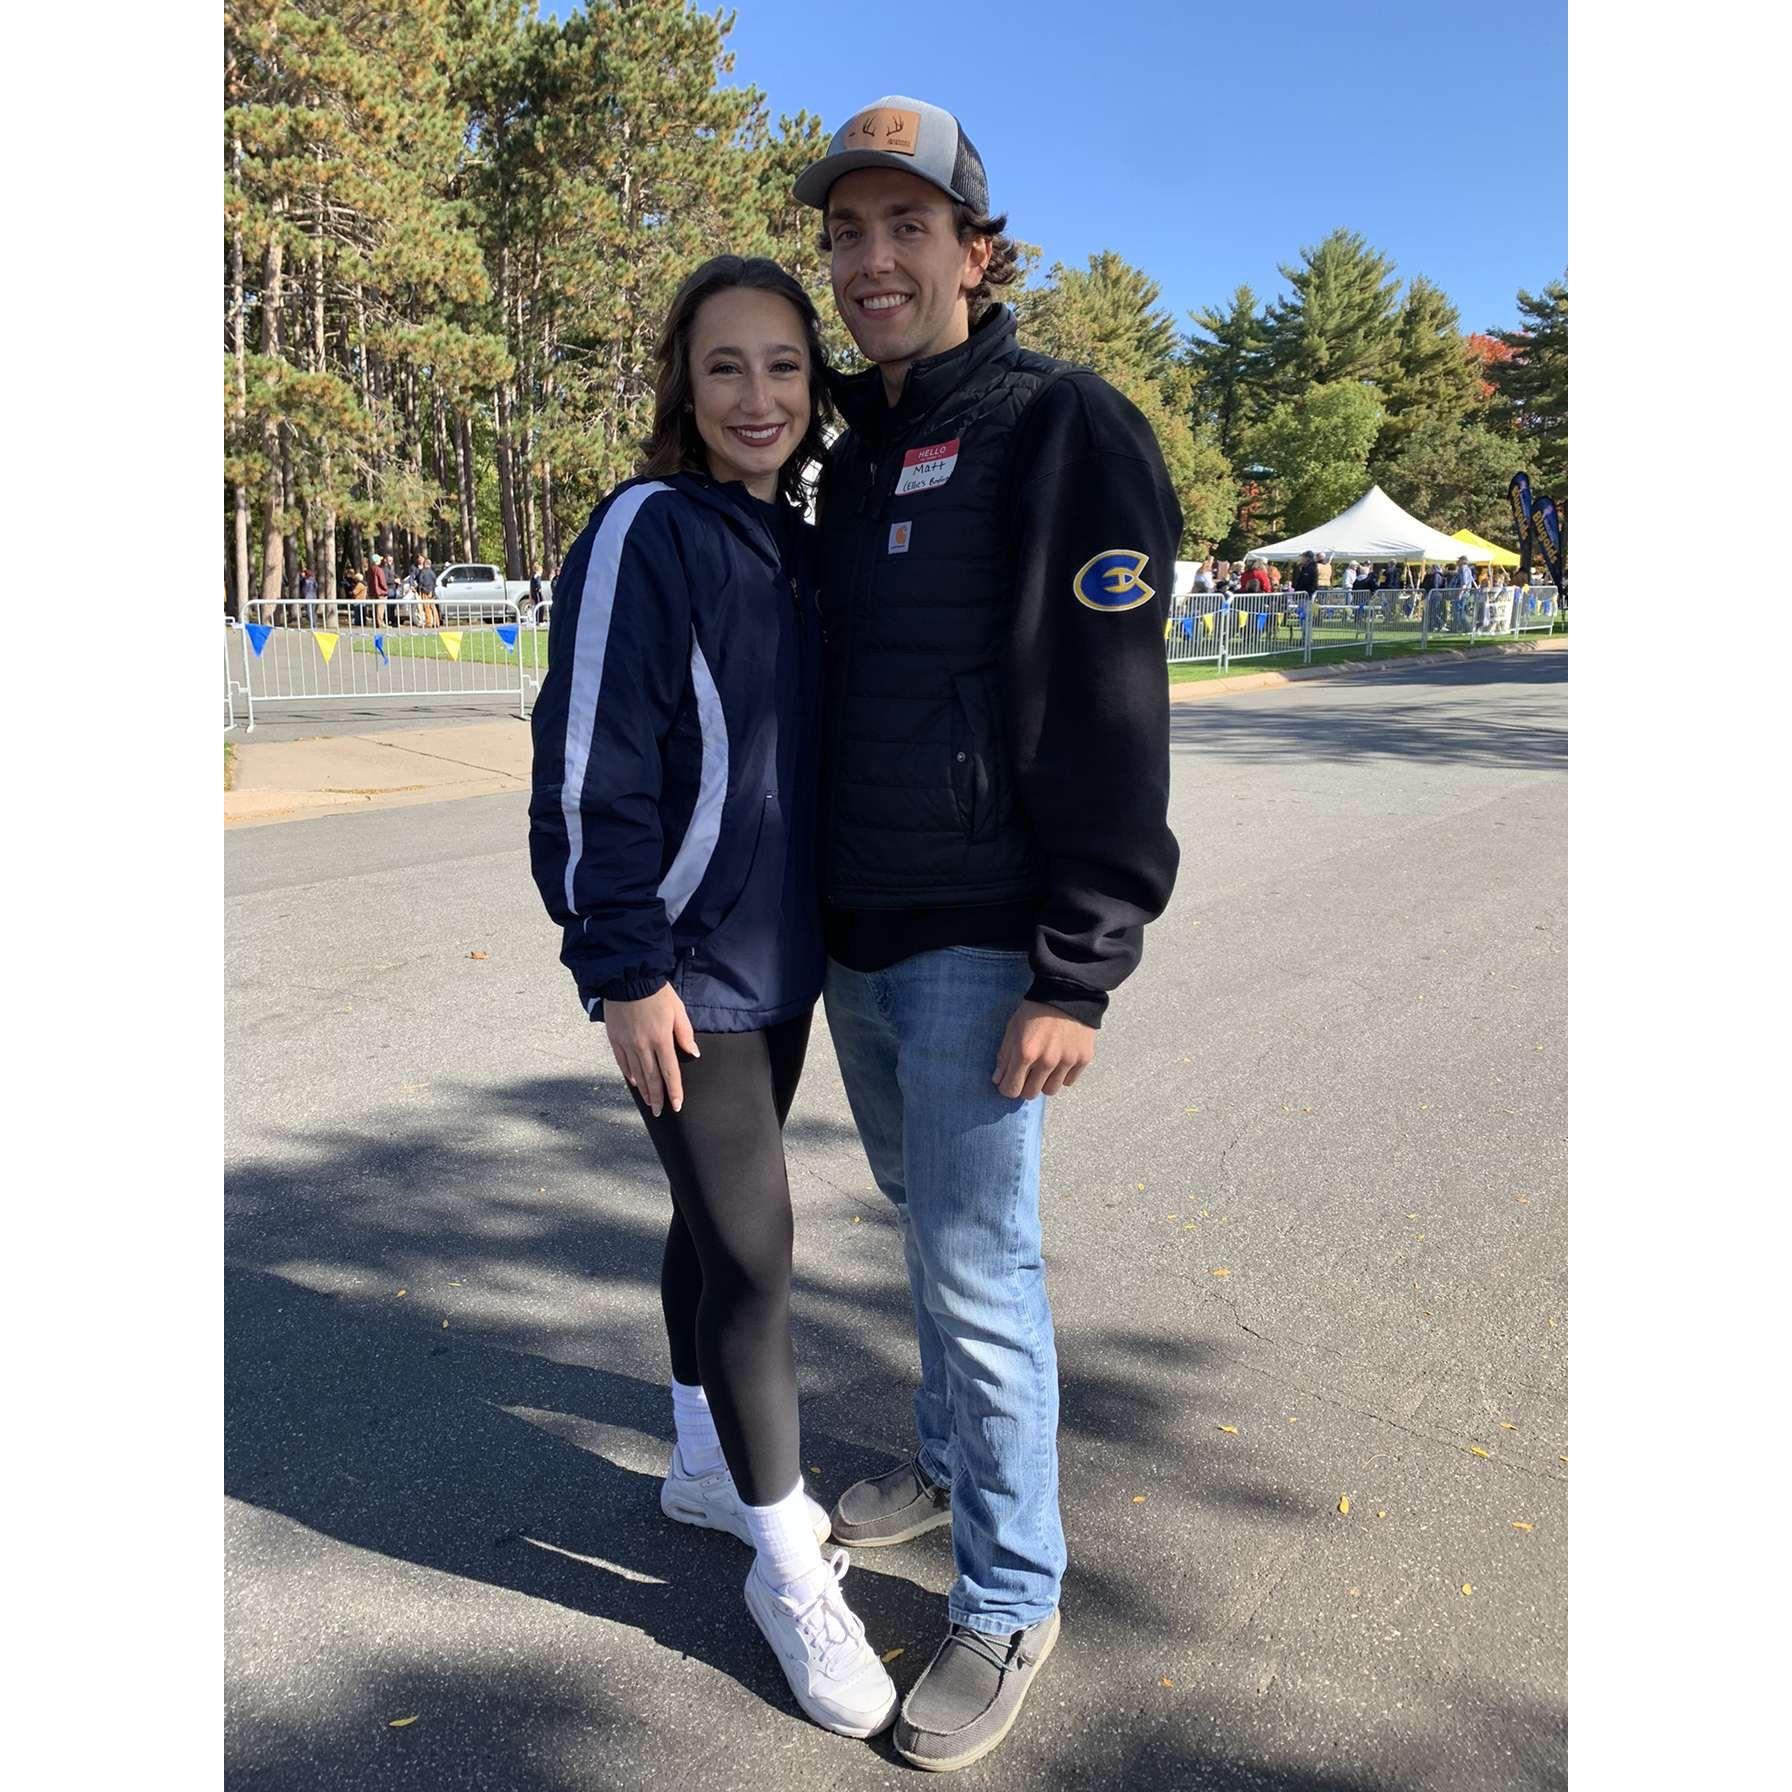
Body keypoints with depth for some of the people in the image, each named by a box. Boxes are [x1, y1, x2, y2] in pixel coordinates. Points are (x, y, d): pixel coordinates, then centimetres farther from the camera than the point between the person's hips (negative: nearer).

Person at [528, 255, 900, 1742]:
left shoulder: (797, 541, 10)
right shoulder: (648, 529, -13)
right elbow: (591, 764, -16)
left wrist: (824, 919, 17)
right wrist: (624, 967, -17)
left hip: (781, 950, 7)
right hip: (686, 964, -7)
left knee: (721, 1215, 19)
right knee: (752, 1245, -3)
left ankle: (707, 1462, 38)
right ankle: (791, 1569, 14)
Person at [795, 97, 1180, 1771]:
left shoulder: (1061, 428, -9)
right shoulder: (855, 454, 14)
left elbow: (1109, 722, -16)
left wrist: (1078, 971, -20)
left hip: (975, 946, -8)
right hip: (855, 937, 8)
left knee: (979, 1265, -1)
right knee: (926, 1220, 21)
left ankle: (1008, 1600, 19)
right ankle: (948, 1459, 42)